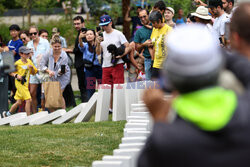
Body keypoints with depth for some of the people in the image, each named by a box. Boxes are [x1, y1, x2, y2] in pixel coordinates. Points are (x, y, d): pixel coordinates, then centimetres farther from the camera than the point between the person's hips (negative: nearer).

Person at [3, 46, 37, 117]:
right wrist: (16, 75, -21)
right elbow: (10, 72, -4)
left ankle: (7, 114, 29)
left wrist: (32, 67, -6)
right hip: (20, 83, -7)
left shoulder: (29, 61, 8)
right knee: (28, 100, -16)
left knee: (19, 102, 13)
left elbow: (33, 73, 13)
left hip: (26, 83, 7)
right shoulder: (17, 63, -11)